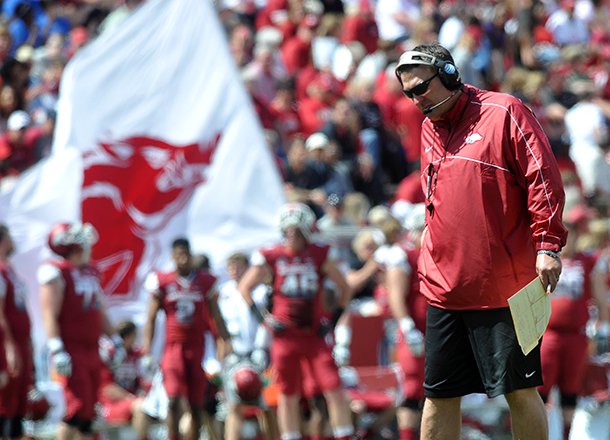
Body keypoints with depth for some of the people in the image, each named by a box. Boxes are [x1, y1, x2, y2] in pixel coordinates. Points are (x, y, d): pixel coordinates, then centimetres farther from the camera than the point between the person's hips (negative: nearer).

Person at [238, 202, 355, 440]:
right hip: (285, 335, 0)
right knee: (288, 395, 7)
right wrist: (263, 317, 1)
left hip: (314, 334, 0)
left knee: (334, 389, -9)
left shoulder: (319, 255, 1)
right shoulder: (271, 257, 0)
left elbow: (343, 287, 11)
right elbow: (245, 288, 9)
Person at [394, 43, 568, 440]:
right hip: (443, 287, 7)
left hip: (504, 285, -7)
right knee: (439, 394, 6)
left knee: (519, 389, -2)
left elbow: (543, 179, -10)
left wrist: (547, 245, -15)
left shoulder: (504, 113, -6)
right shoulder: (430, 128, 16)